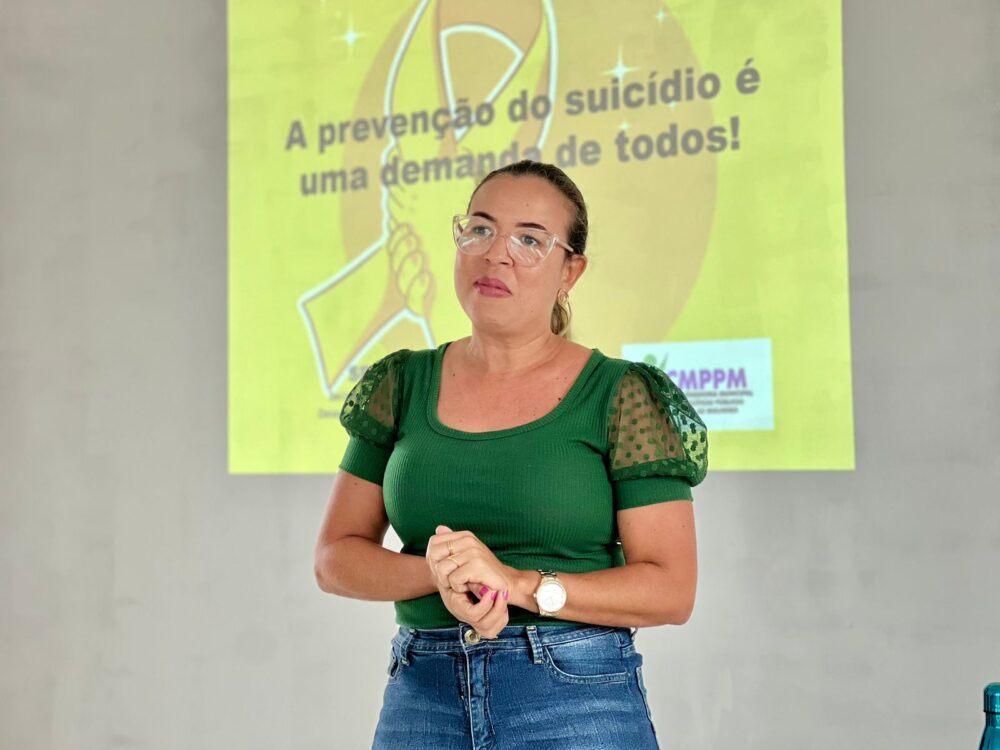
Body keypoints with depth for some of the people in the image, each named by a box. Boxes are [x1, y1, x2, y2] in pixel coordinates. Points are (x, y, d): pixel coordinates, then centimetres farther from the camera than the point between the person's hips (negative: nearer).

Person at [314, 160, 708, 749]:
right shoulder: (403, 385, 5)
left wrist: (518, 583, -20)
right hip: (420, 699, 3)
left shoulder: (622, 397, -5)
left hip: (578, 703, -3)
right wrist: (438, 573, -14)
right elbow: (336, 557, 5)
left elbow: (672, 589, -8)